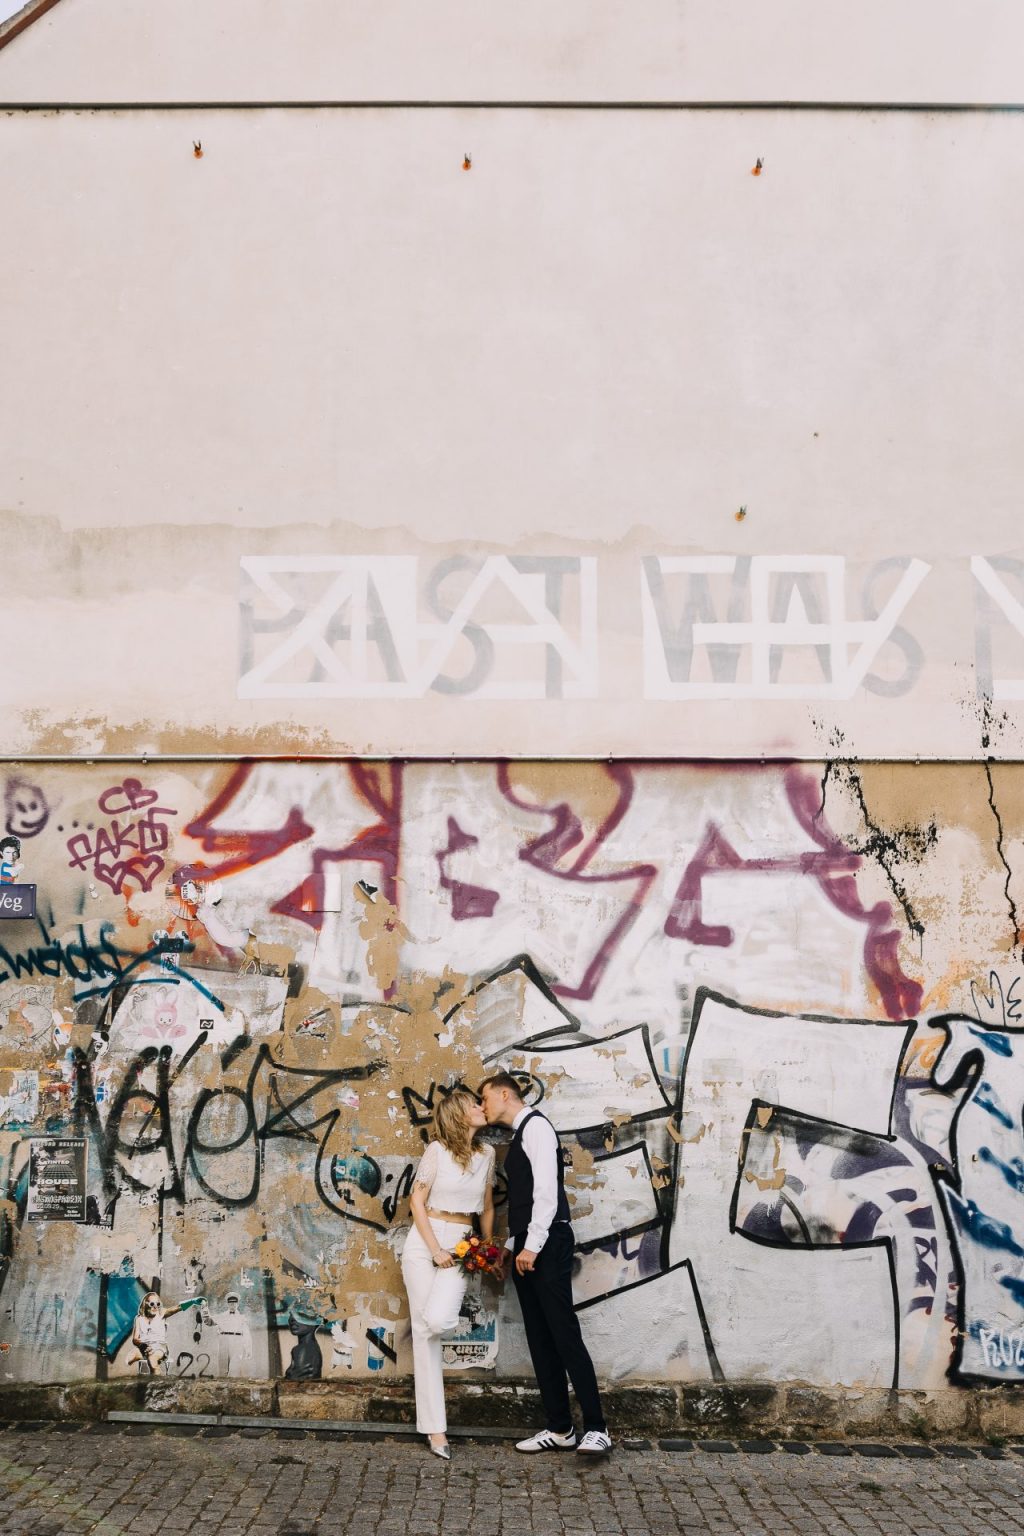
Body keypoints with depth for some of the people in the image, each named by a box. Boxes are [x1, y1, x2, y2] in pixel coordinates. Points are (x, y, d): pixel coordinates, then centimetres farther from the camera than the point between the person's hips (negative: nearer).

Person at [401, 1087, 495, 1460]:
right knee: (424, 1332, -3)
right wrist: (435, 1249, -11)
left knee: (438, 1321, -23)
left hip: (461, 1245, 2)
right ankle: (434, 1427, 4)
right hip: (425, 1242, -2)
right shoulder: (437, 1150, -6)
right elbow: (417, 1202, -5)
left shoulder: (487, 1154, 8)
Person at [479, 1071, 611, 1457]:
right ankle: (559, 1429, 12)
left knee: (565, 1335, -11)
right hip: (526, 1249, 10)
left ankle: (596, 1429, -10)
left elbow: (547, 1189, -18)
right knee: (540, 1339, 8)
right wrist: (510, 1247, 13)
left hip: (547, 1246, -10)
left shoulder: (535, 1126, -9)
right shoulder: (517, 1138, 20)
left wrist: (532, 1246, -20)